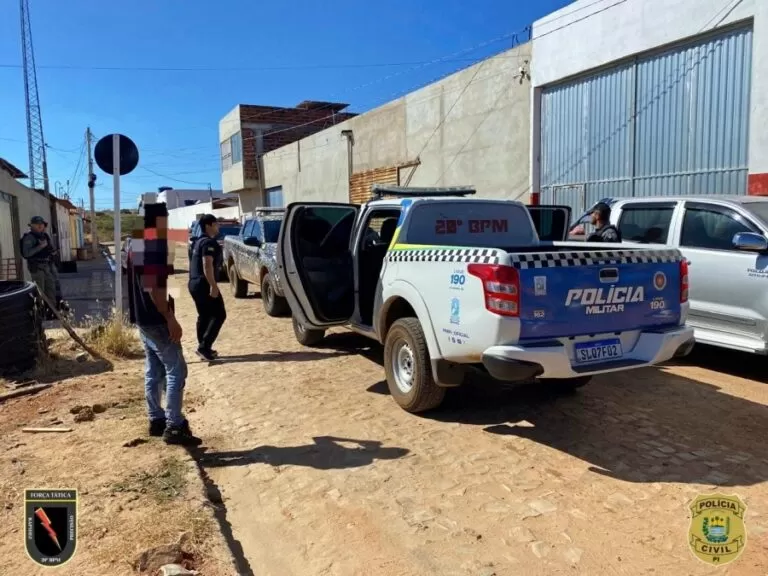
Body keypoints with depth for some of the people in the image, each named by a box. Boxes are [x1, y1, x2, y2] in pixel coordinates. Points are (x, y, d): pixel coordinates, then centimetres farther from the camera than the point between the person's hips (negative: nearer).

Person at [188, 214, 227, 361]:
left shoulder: (199, 242, 20)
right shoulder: (209, 242, -13)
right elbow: (207, 265, -23)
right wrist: (213, 285, -26)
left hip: (195, 283, 10)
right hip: (204, 284, -10)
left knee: (204, 316, 14)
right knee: (219, 314, -6)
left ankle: (203, 347, 17)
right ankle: (204, 346, -12)